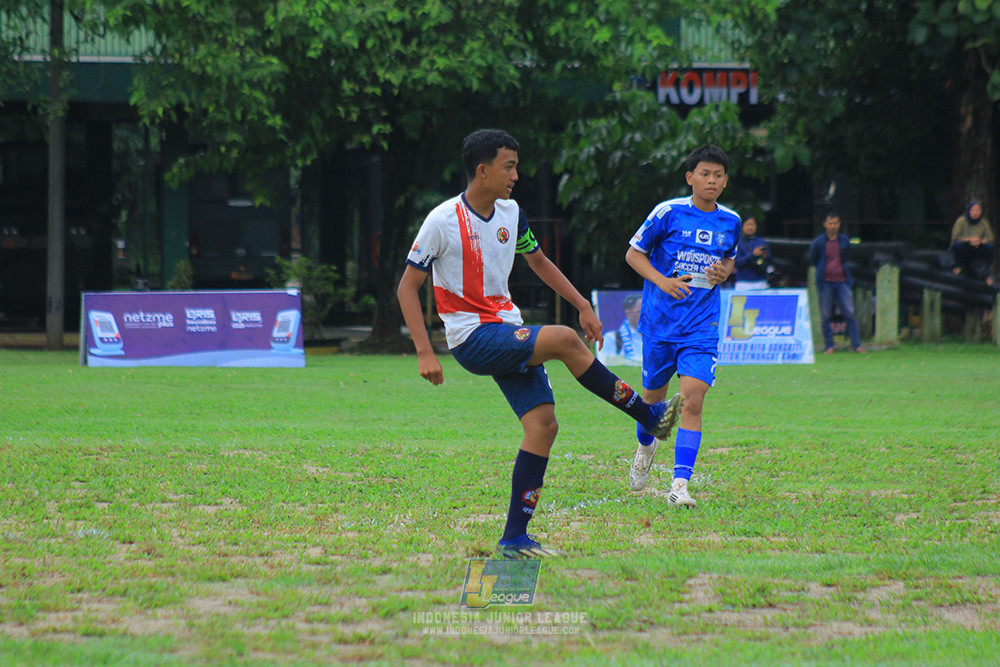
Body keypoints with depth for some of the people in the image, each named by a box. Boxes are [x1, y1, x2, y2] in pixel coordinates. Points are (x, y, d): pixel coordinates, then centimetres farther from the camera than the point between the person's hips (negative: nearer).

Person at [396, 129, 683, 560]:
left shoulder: (510, 213, 7)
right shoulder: (442, 221, -12)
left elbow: (538, 262, 24)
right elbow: (407, 287, -8)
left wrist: (583, 306, 18)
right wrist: (425, 353, -17)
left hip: (509, 334, 7)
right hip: (471, 338, -7)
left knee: (543, 423, -7)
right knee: (564, 339, -26)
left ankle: (515, 539, -3)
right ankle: (650, 416, -13)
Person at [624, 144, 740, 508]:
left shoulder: (731, 221, 5)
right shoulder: (668, 212, -6)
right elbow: (633, 253, 1)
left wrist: (724, 272, -1)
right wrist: (662, 281, -15)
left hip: (702, 326, 1)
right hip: (660, 322, -1)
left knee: (692, 399, -15)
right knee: (654, 396, 12)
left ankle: (680, 483, -17)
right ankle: (646, 445, 46)